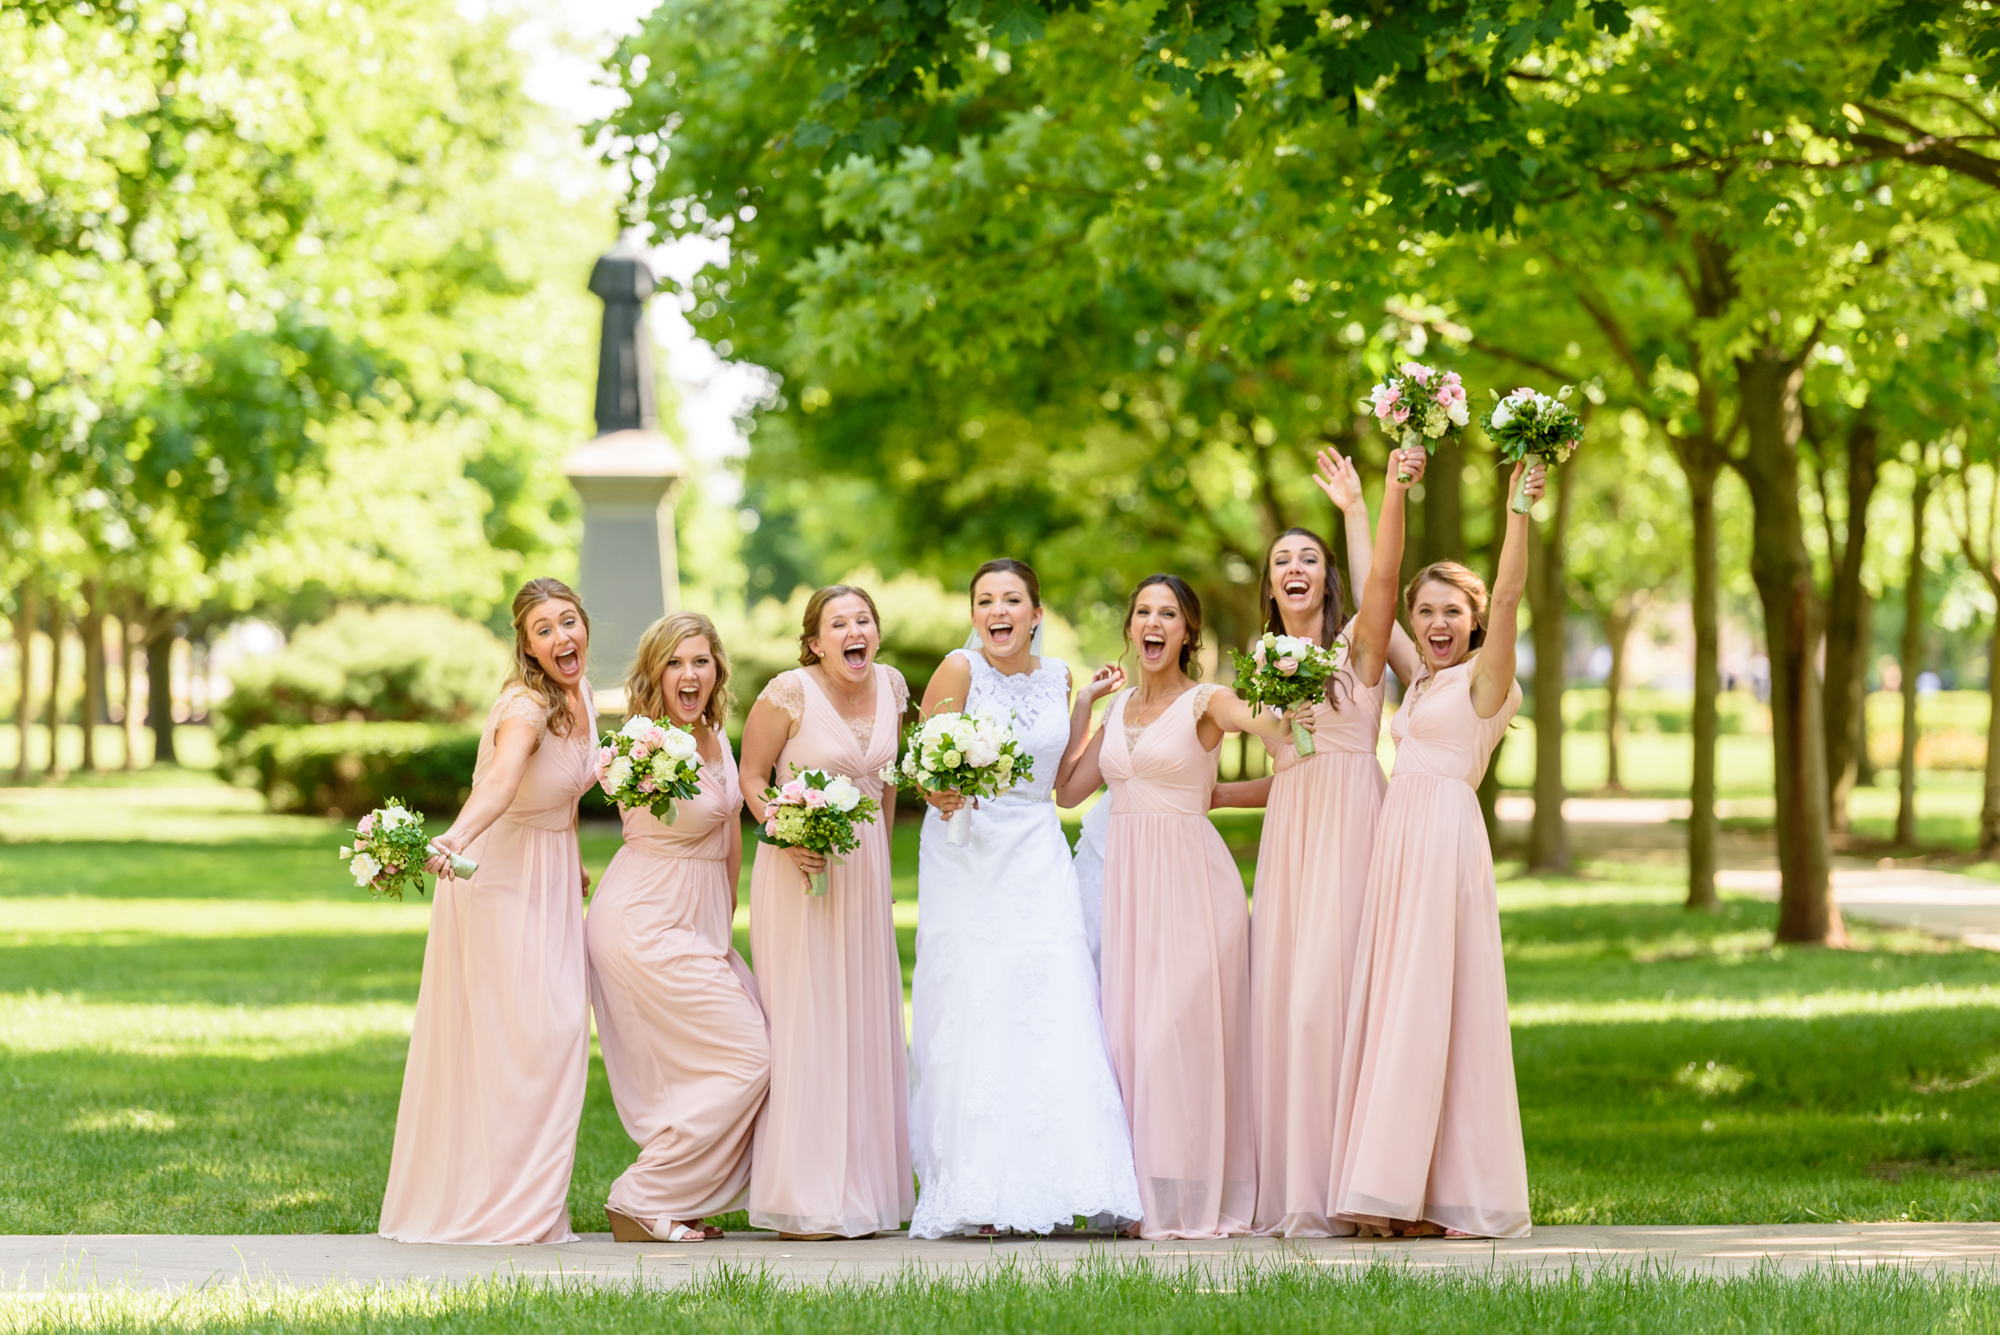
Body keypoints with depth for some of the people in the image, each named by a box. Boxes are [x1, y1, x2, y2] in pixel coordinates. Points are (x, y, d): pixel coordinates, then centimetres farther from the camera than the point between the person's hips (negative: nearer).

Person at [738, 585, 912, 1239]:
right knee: (805, 1023, -7)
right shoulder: (790, 692, -12)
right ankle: (802, 1204, -3)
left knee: (865, 1027, 8)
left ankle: (859, 1192, 15)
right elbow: (751, 777, -5)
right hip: (800, 869, -6)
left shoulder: (890, 686, 6)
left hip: (865, 869, 6)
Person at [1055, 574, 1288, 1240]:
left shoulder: (1206, 703, -3)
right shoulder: (1120, 706, 15)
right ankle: (1151, 1198, 9)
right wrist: (1083, 704, 12)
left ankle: (1195, 1200, -2)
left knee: (1182, 1026, -9)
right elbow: (1068, 789, 15)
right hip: (1126, 877, 6)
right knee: (1130, 1028, 4)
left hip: (1190, 877, -6)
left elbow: (1270, 725, -24)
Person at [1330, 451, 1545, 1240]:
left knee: (1435, 1010, -9)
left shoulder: (1485, 677, 0)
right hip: (1399, 841, 8)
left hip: (1447, 842, -8)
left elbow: (1508, 595, -14)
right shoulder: (1423, 681, 18)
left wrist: (1520, 509, -20)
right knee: (1392, 1009, 4)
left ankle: (1458, 1198, -7)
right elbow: (1380, 583, 19)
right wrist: (1392, 492, 16)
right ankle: (1402, 1197, 5)